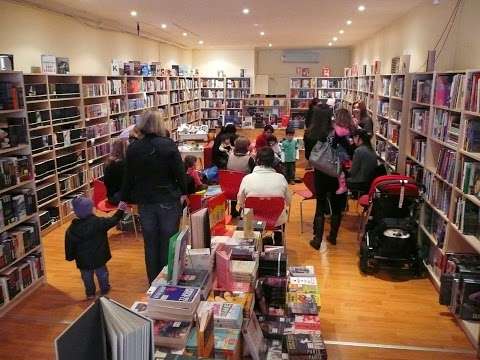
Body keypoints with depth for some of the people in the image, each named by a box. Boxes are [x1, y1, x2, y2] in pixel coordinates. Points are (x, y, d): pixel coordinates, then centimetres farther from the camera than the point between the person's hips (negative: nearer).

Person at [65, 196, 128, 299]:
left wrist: (70, 257, 11)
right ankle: (104, 289, 38)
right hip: (99, 257, -1)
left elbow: (69, 245, -5)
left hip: (83, 260, 1)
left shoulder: (71, 230, -14)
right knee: (102, 273, 21)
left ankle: (90, 293, 33)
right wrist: (120, 210, 6)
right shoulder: (98, 222, -21)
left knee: (87, 276, 20)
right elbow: (113, 221, -9)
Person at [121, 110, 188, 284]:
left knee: (150, 243, 14)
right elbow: (180, 172, -11)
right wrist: (183, 192, 3)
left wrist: (126, 199, 16)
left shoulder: (133, 148, -2)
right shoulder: (168, 145, -12)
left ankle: (154, 281, 27)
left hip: (145, 202, 3)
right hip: (168, 201, -3)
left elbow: (128, 177, 5)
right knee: (168, 242, 10)